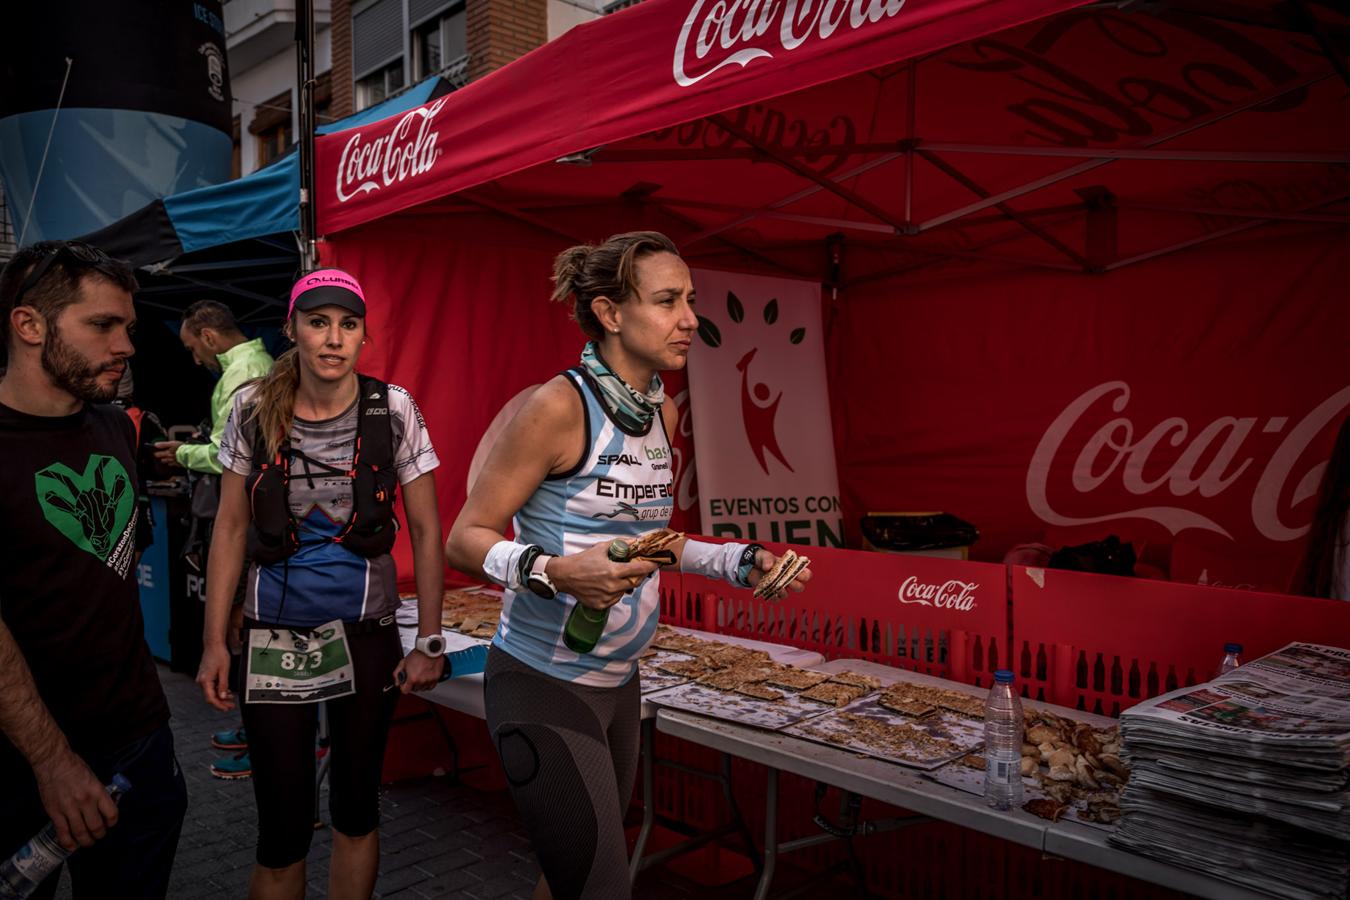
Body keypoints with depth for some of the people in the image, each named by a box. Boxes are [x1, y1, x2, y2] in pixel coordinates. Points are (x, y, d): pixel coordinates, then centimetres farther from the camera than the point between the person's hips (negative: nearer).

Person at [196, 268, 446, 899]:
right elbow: (231, 528, 2)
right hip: (273, 635, 0)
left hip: (366, 633, 0)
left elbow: (426, 531, -3)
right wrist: (214, 642, -1)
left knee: (356, 808, 14)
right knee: (282, 827, 4)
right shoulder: (253, 410, -4)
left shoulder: (393, 410, -7)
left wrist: (429, 643, -6)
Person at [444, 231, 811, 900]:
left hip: (619, 683, 8)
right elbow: (465, 538, -16)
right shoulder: (561, 404, -18)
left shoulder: (663, 412, 5)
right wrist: (556, 572, -32)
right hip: (543, 686, -7)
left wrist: (742, 563, 6)